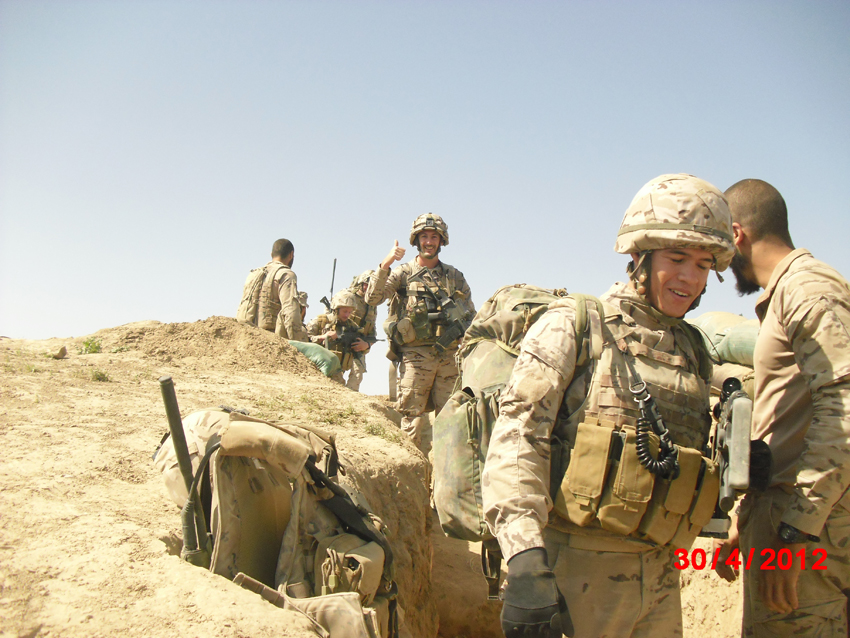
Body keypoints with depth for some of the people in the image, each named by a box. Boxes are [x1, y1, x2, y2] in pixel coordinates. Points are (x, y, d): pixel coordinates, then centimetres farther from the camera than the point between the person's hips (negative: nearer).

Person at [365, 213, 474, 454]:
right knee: (413, 415, -2)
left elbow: (471, 316, 18)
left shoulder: (454, 276, 15)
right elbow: (372, 298, -7)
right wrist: (385, 265, -19)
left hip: (450, 355, 2)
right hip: (415, 355, -2)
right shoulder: (403, 273, 7)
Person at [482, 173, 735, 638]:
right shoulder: (574, 326, -5)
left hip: (659, 579, 5)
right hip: (577, 570, -5)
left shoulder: (693, 352, 12)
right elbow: (517, 435, -15)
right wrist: (526, 563, -24)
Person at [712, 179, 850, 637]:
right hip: (788, 521, 9)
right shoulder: (783, 296, 22)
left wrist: (793, 532, -23)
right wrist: (747, 525, 25)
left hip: (806, 529, -9)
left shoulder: (809, 287, -8)